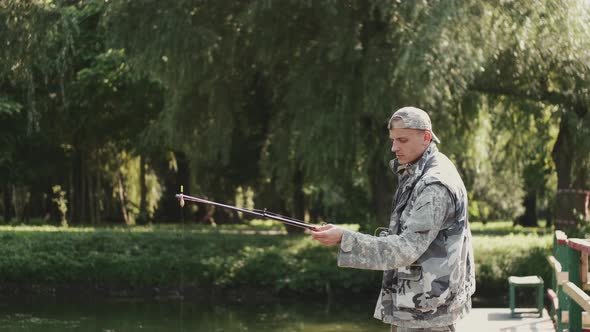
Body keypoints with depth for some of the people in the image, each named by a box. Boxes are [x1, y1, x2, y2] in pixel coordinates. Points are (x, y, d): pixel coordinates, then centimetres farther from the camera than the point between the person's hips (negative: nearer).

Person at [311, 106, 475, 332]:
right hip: (410, 305, 10)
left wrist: (344, 239, -28)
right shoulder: (415, 175, 14)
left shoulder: (436, 185, -19)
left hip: (425, 309, -10)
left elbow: (408, 248, -25)